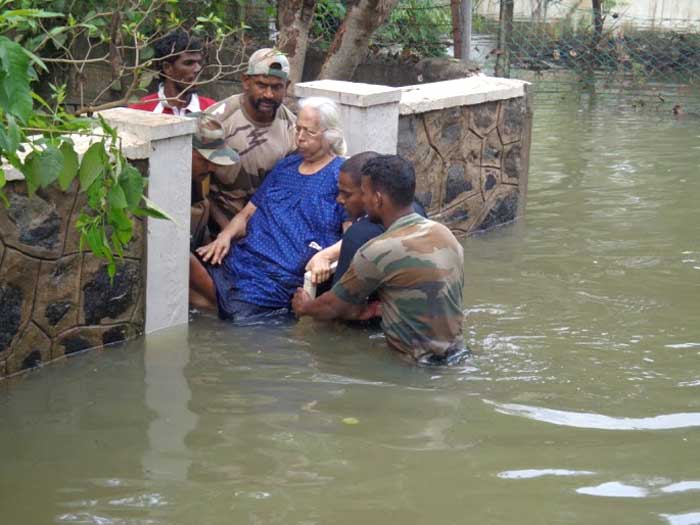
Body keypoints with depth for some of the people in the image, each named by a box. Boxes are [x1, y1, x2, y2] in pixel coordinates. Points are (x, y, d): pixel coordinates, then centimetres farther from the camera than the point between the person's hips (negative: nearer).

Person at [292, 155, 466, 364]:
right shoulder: (445, 233, 2)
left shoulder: (377, 252, -19)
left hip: (419, 363, -7)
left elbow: (332, 306, -2)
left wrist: (304, 307, 18)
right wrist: (377, 308, 9)